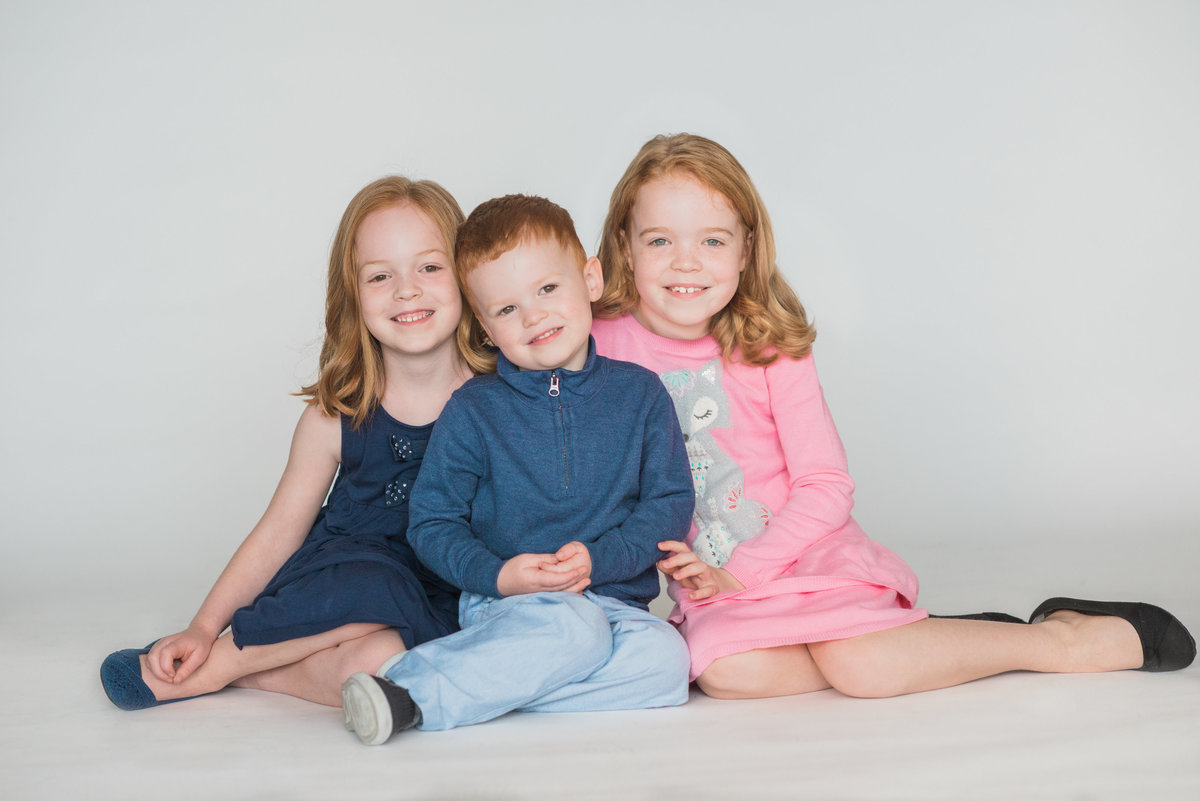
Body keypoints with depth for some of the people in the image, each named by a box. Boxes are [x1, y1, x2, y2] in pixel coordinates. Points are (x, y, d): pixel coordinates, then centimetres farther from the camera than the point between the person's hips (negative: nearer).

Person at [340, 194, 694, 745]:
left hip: (615, 601, 3)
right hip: (504, 604, -3)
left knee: (666, 660, -30)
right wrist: (497, 575, -14)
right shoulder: (473, 410, 4)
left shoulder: (639, 394, 7)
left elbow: (672, 502, 5)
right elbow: (431, 521, 5)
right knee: (573, 629, -36)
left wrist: (599, 558, -12)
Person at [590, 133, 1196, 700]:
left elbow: (826, 489, -7)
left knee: (859, 664, -28)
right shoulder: (600, 344, -4)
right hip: (710, 584, 2)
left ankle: (1066, 636, -8)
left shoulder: (771, 350, -7)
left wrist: (737, 572, -15)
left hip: (805, 552, -2)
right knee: (723, 668, -30)